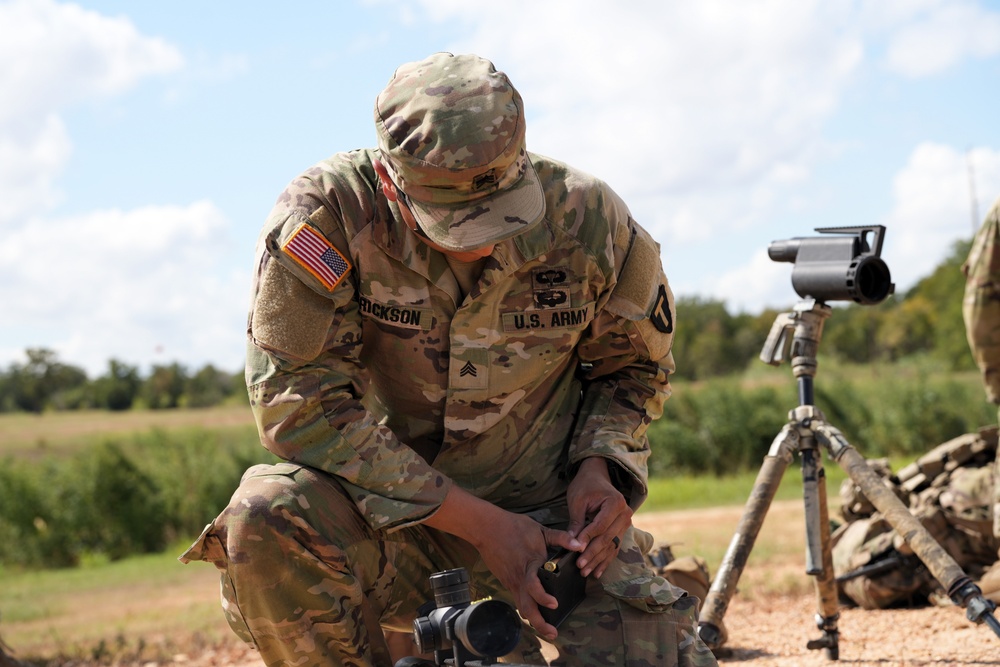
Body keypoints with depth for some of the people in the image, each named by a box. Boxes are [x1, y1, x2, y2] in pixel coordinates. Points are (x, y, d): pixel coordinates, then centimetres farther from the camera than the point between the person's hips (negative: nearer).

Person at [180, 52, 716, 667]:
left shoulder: (589, 220, -10)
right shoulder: (328, 212, -19)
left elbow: (635, 364, 10)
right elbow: (303, 405, -22)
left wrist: (600, 465, -12)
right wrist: (481, 525, -23)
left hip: (550, 516, 1)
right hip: (393, 517, -1)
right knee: (268, 518, -33)